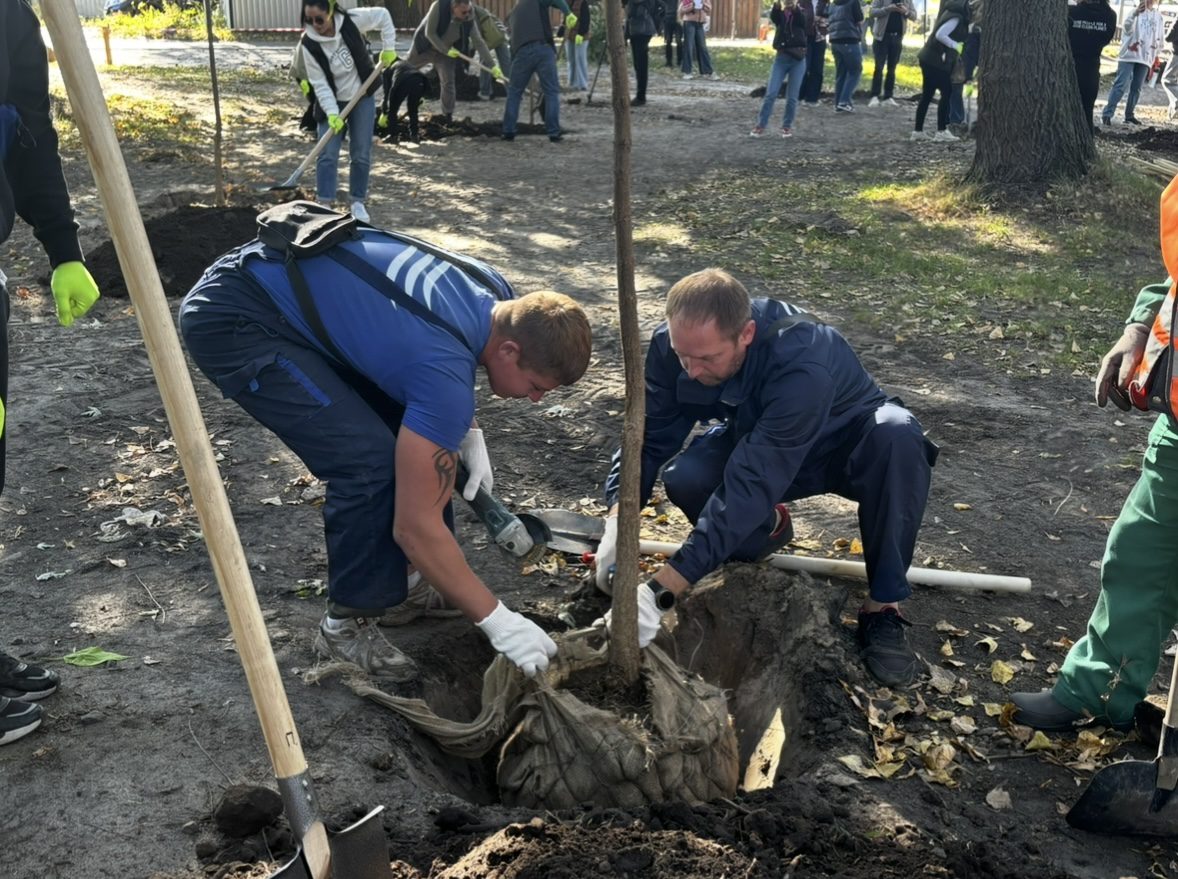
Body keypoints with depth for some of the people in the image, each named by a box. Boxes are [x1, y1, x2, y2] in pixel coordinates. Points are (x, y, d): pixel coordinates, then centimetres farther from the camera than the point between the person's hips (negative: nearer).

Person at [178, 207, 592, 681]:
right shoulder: (445, 368, -28)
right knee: (371, 461, -20)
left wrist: (467, 433, 6)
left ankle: (397, 568, 25)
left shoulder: (492, 294, -3)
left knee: (409, 430, 9)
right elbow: (416, 525, -25)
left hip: (289, 292, 10)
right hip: (232, 320, -10)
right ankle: (347, 625, -1)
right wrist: (497, 620, -17)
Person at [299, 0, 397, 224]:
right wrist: (332, 113, -25)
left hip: (362, 98, 1)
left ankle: (358, 202, 18)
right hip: (332, 103, -1)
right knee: (327, 155, -6)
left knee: (361, 154, 4)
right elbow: (319, 83, -17)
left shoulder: (352, 20, -19)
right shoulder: (308, 44, -19)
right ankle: (324, 205, -1)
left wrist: (389, 48, -6)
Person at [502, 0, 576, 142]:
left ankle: (508, 132, 13)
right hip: (543, 48, -3)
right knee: (552, 92, 4)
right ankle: (554, 133, -1)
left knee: (514, 92, 15)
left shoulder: (513, 14, 30)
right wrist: (568, 13, -11)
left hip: (523, 52, 3)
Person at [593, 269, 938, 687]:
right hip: (755, 438, 4)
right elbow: (649, 437, -19)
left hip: (845, 444, -3)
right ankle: (768, 527, 7)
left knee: (897, 436, -38)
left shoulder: (804, 366, -42)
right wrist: (619, 520, -37)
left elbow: (750, 485, -47)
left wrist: (659, 592, -51)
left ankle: (882, 606, -21)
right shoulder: (676, 343, -25)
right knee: (683, 480, -27)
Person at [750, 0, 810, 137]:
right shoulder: (780, 14, 8)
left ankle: (787, 126, 15)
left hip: (798, 60, -1)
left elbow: (805, 24, -18)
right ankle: (760, 125, -1)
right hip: (781, 58, 1)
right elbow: (773, 16, -16)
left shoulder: (801, 14, 5)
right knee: (770, 94, -5)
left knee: (792, 97, 2)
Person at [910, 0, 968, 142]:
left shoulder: (952, 12, 13)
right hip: (937, 60, -9)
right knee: (946, 93, -1)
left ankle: (918, 131, 12)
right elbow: (940, 35, -25)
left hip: (930, 58, 9)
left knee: (927, 95, 10)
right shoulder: (956, 17, -16)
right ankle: (941, 131, 1)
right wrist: (956, 46, -17)